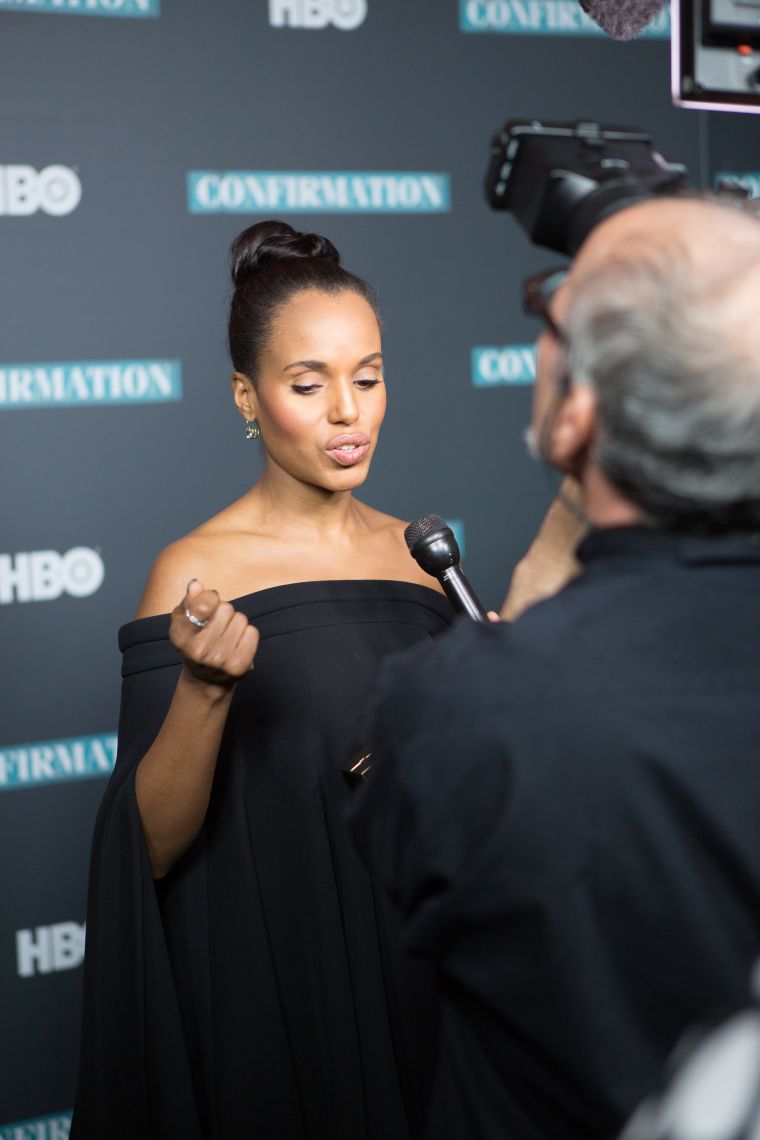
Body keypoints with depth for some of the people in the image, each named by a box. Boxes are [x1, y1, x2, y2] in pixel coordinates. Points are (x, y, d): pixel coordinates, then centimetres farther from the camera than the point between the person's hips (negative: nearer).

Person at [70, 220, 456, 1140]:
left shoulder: (417, 553, 1)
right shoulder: (197, 573, -13)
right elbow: (152, 847, -16)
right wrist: (204, 687, -31)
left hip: (411, 966, 5)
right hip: (264, 990, -4)